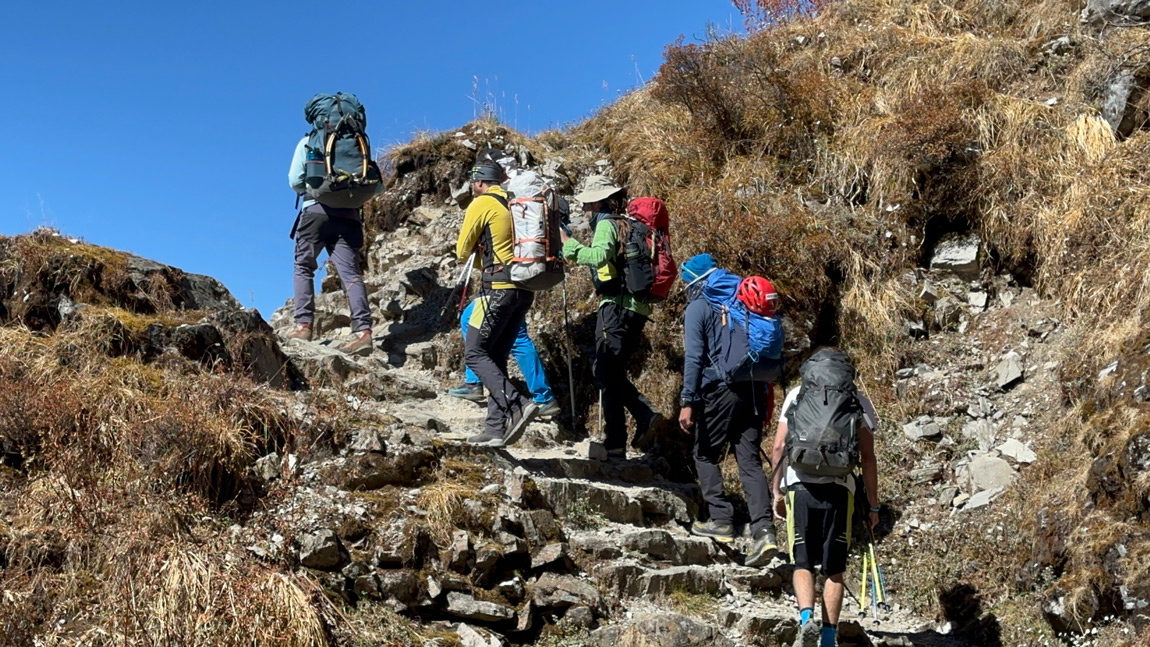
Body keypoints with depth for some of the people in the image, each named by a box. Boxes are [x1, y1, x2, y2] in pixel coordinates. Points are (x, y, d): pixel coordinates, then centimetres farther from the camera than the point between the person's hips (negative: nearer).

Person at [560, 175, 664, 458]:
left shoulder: (606, 223, -7)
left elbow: (600, 255, -26)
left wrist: (568, 243, -18)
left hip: (617, 306, -9)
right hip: (636, 307, 9)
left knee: (606, 372, -5)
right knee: (613, 371, 16)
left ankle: (615, 442, -5)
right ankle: (646, 416, 2)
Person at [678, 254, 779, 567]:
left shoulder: (698, 308, 0)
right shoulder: (741, 302, 18)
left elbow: (694, 357, -9)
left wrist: (687, 402, -11)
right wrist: (765, 394, 23)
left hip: (721, 391, -5)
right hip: (755, 390, 5)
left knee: (706, 456, 11)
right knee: (750, 461, 2)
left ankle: (721, 521, 6)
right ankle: (764, 530, -11)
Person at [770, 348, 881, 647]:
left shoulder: (796, 395, 13)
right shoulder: (859, 402, 11)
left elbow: (778, 448, 8)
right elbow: (868, 458, 6)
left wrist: (777, 491, 15)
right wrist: (873, 505, 10)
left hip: (801, 485, 0)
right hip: (839, 488, 0)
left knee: (803, 563, 9)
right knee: (835, 570, 10)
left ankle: (806, 618, -13)